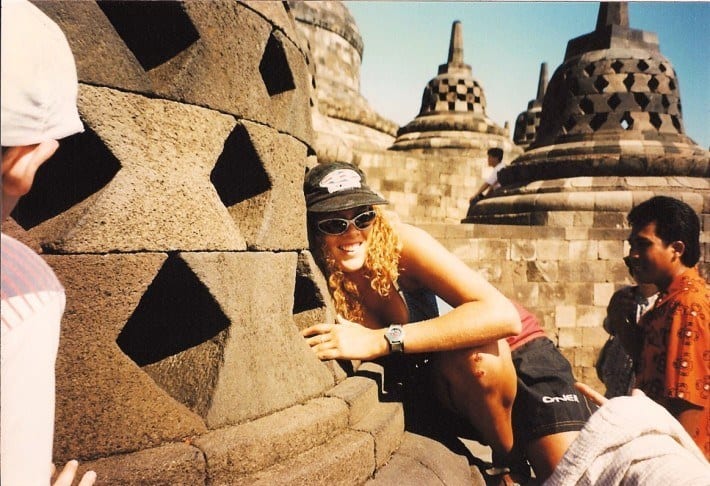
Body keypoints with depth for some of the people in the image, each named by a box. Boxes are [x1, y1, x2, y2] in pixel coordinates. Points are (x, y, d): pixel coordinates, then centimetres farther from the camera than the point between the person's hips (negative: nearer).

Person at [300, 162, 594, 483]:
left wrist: (380, 340, -39)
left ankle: (511, 455, 7)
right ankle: (507, 462, -2)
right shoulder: (320, 282, -12)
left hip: (511, 348, -2)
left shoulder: (400, 243, -25)